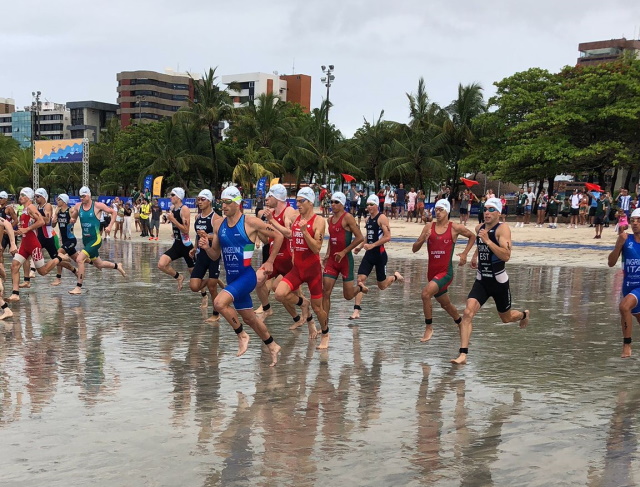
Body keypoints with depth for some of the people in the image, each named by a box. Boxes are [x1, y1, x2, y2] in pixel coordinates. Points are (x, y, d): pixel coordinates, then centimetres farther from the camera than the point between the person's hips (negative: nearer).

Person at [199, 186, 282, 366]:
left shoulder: (251, 222, -12)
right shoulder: (218, 224, 5)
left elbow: (278, 236, -3)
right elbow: (215, 256, 12)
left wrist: (270, 262, -3)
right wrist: (206, 247, -9)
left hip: (246, 276, -7)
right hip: (231, 278, 7)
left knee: (219, 303, -26)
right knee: (249, 318, 16)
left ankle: (241, 335, -4)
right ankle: (273, 346, 36)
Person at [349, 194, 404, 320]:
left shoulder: (382, 218, -11)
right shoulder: (368, 219, 12)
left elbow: (388, 237, -19)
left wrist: (372, 245, -23)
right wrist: (360, 247, 11)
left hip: (379, 254, -6)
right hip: (369, 254, 6)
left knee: (382, 286, 6)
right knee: (360, 279, -10)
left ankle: (395, 277, 38)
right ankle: (356, 311, -10)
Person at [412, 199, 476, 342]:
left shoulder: (455, 228, -5)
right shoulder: (429, 227, 3)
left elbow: (472, 236, 13)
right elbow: (414, 249, 2)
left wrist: (465, 253, 2)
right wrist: (423, 239, -18)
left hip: (446, 272, -5)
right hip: (432, 271, 5)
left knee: (426, 293, -27)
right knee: (445, 304, 20)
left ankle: (429, 328, -12)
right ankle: (461, 323, 46)